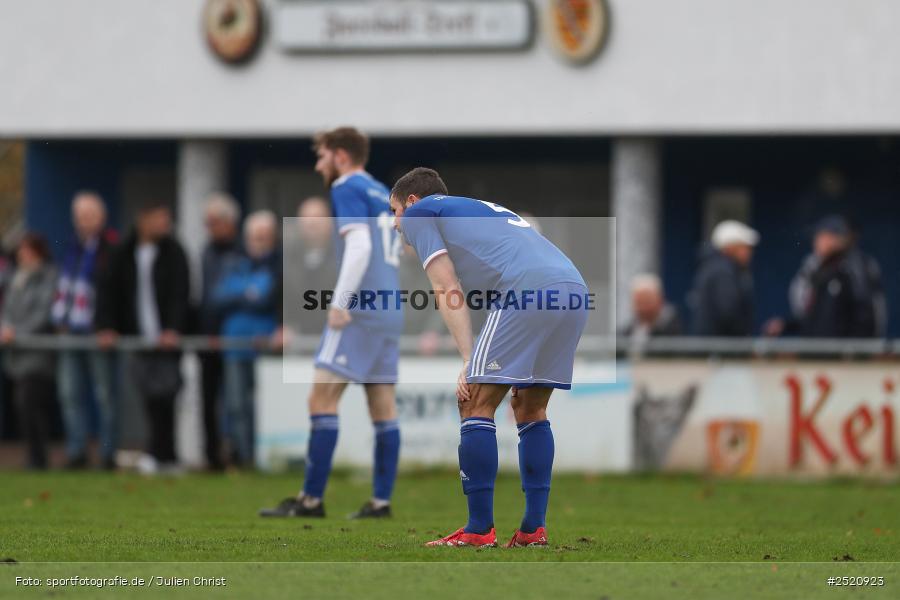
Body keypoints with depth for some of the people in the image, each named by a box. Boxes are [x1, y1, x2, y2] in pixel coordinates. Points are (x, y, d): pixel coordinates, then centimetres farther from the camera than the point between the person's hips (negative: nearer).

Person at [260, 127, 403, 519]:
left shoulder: (348, 189, -4)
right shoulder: (382, 194, 21)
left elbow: (359, 246, -17)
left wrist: (340, 303, -19)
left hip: (360, 312, -9)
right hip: (389, 313, 9)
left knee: (322, 397, -9)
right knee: (383, 408, 7)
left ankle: (311, 499, -12)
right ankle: (381, 501, 5)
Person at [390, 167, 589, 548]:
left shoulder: (419, 213, 17)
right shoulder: (483, 209, 38)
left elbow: (447, 290, 5)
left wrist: (468, 360, -1)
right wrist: (525, 369, 26)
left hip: (529, 289, -8)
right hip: (574, 288, 8)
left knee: (476, 406, 0)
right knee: (531, 409, 18)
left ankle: (479, 529, -3)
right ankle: (534, 529, 13)